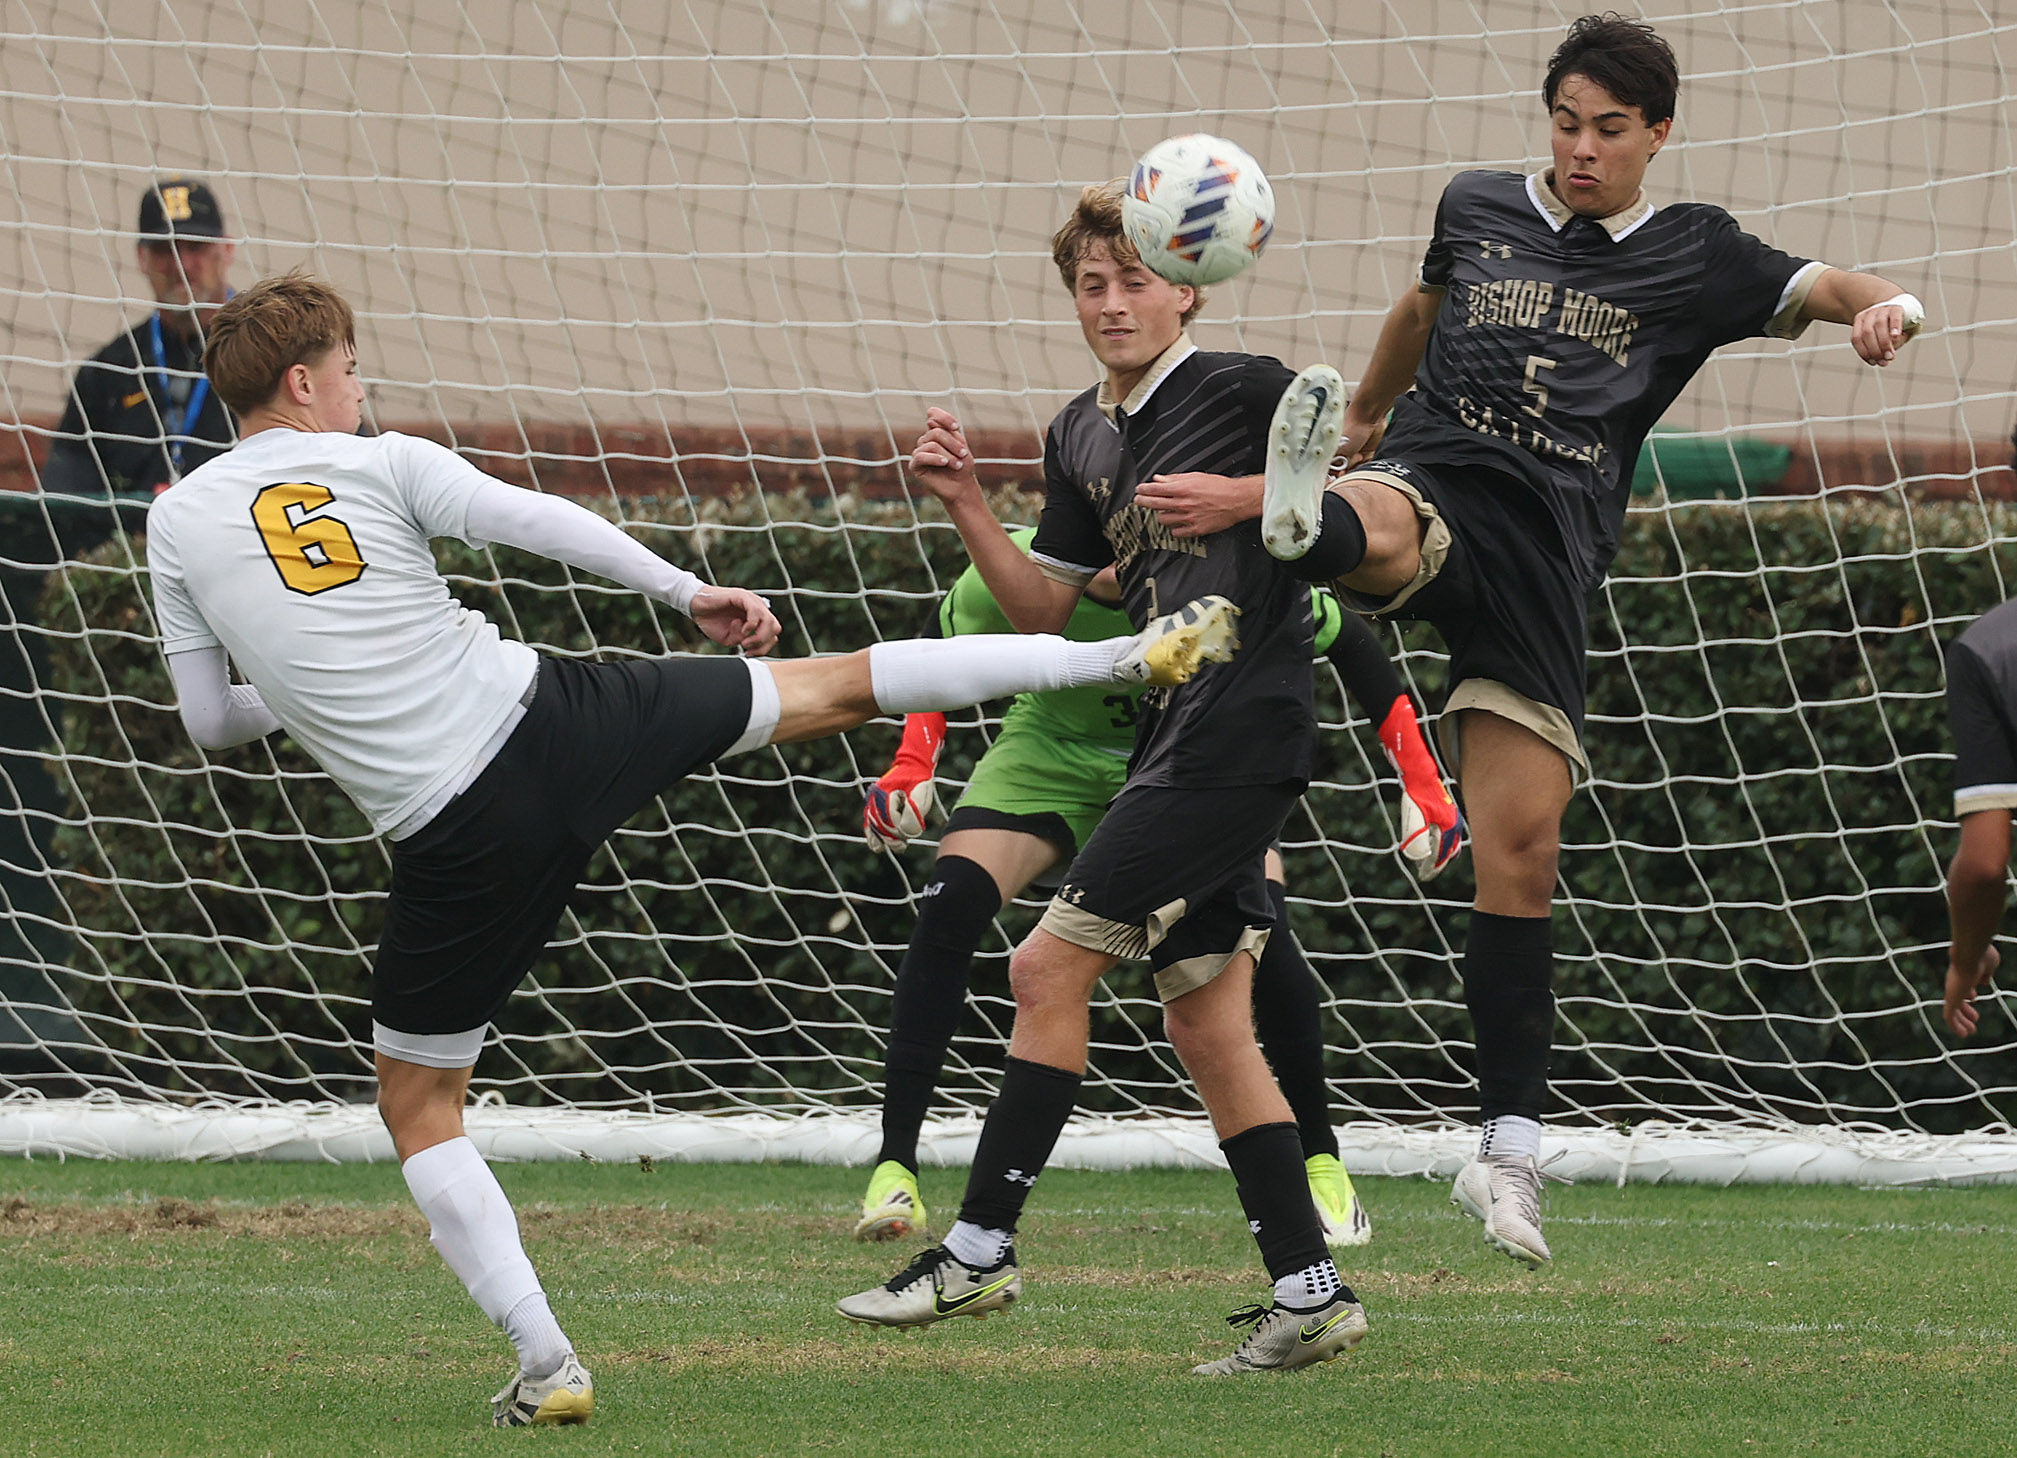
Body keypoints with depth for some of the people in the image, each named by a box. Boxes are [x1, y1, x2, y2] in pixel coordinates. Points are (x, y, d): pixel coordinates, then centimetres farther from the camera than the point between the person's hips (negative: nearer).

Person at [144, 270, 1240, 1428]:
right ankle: (1135, 655, 19)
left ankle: (548, 1365, 3)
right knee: (833, 687, 16)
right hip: (554, 719, 0)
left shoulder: (178, 523, 5)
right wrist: (692, 594, 6)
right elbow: (537, 519, -5)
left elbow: (211, 722, 11)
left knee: (418, 1107, 14)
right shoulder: (379, 465, 1)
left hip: (460, 839, 0)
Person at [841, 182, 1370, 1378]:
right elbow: (1046, 607, 19)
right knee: (1209, 1025, 7)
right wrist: (967, 504, 6)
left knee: (1050, 968, -9)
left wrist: (1250, 493, -20)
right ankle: (1311, 1293, 9)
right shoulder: (1081, 439, 16)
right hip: (1175, 739, 9)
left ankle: (981, 1250, -5)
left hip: (1242, 731, -9)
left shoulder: (1243, 390, -8)